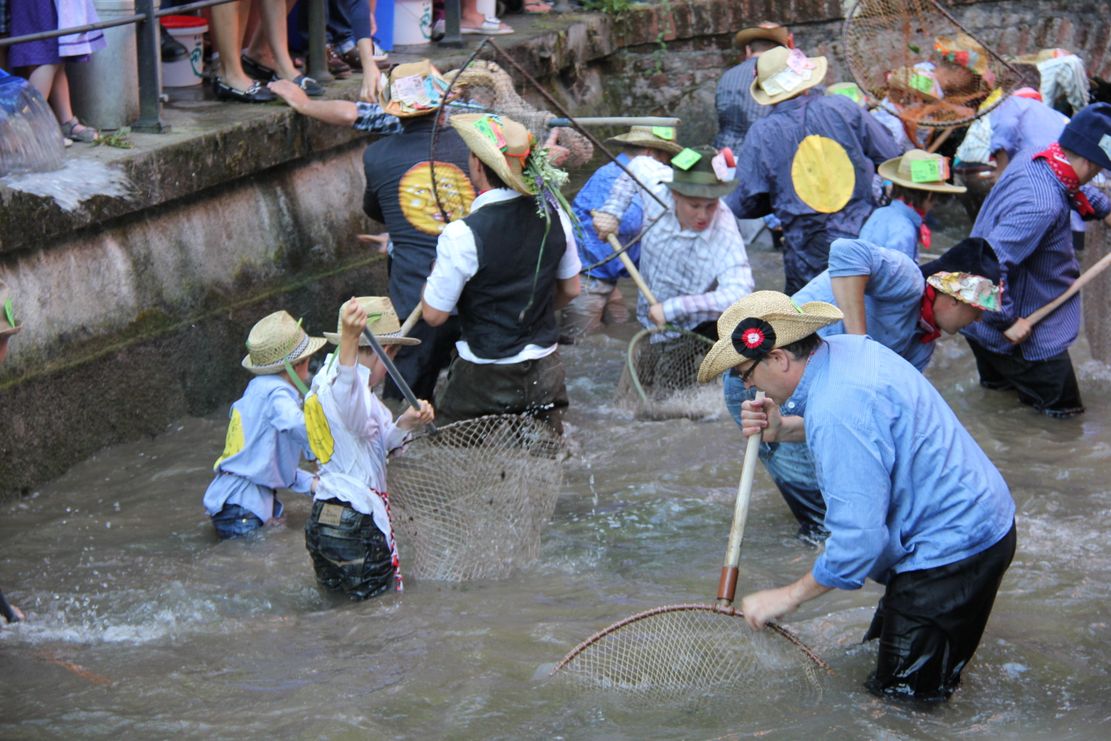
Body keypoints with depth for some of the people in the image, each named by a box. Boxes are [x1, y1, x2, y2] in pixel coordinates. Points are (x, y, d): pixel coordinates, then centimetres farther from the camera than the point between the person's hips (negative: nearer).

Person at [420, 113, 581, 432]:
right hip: (545, 373, 6)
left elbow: (434, 315, -13)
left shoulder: (463, 235, -21)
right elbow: (570, 289, 11)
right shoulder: (553, 214, -3)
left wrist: (436, 270, 4)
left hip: (485, 380, -6)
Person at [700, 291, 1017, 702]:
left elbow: (859, 540, -30)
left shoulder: (837, 410, -30)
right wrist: (784, 429, 4)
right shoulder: (848, 348, 0)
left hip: (953, 549, -10)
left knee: (902, 687, 0)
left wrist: (791, 596, -16)